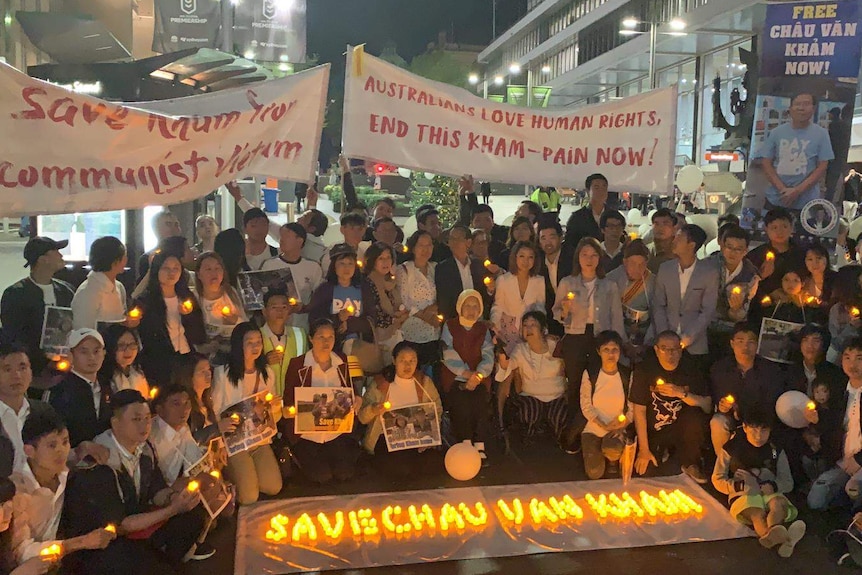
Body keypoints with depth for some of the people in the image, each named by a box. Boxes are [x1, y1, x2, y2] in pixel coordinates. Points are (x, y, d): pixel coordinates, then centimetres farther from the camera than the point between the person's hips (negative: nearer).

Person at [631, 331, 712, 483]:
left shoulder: (690, 368, -4)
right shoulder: (644, 370, -10)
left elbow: (707, 406, -9)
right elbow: (639, 410, -10)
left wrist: (682, 394, -26)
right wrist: (643, 449, -13)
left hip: (683, 430, 1)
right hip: (653, 432, -1)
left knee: (694, 416, -30)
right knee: (644, 472, -20)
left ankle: (690, 464, -6)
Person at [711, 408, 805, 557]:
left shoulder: (776, 451, 17)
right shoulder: (732, 448, 8)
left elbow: (788, 483, 16)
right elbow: (718, 479, 7)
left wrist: (773, 486, -8)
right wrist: (741, 486, -12)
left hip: (770, 493, 2)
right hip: (744, 495, -2)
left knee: (778, 504, -37)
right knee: (757, 514, -38)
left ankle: (770, 536, -69)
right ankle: (778, 538, -72)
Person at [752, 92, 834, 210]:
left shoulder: (821, 134, -1)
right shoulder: (776, 132, 2)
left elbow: (822, 167, -3)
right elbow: (766, 163, 0)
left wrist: (798, 191, -14)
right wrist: (783, 190, -11)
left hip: (806, 203, -2)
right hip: (775, 200, 2)